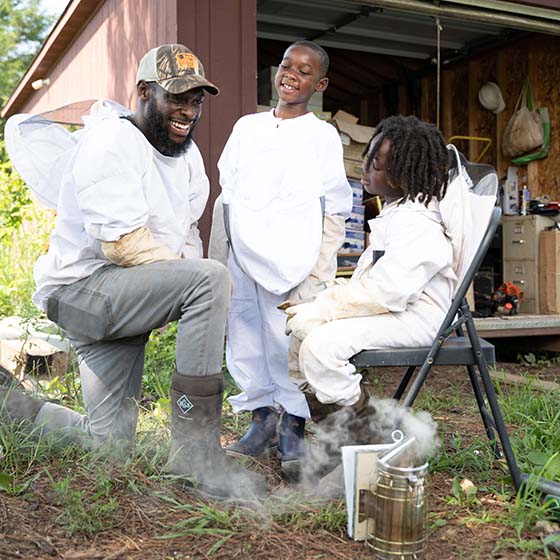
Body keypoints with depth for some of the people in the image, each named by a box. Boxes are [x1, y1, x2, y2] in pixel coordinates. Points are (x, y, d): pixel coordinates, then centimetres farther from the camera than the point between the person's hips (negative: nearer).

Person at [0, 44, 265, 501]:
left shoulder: (187, 154, 12)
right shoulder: (111, 139, -15)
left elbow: (186, 234, 12)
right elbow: (123, 244, -23)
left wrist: (190, 269, -10)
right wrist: (194, 276, -16)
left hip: (121, 295, 9)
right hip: (80, 287, -9)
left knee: (109, 443, 7)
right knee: (211, 278, -32)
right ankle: (197, 452, -27)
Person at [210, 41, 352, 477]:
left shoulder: (322, 136, 4)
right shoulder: (246, 127, 15)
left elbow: (335, 213, 1)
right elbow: (225, 198, 17)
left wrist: (319, 273, -6)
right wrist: (216, 259, 12)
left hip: (291, 261, -4)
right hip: (241, 258, 4)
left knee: (289, 342, -6)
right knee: (243, 340, 8)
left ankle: (292, 429, 11)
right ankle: (261, 420, 24)